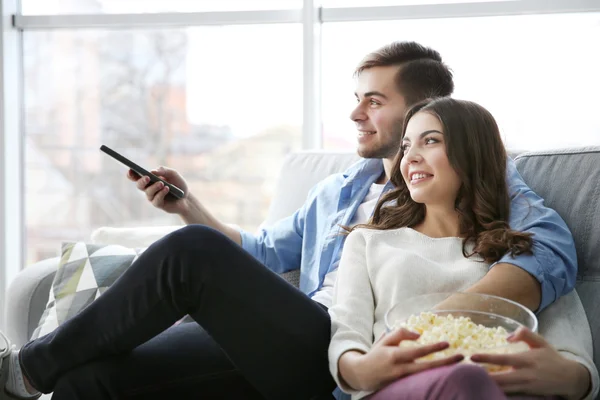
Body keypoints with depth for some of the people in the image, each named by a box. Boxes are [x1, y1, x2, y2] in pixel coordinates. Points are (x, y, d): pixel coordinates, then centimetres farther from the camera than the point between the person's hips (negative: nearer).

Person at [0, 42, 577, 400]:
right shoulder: (336, 191, 28)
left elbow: (552, 250, -15)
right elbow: (262, 253, 37)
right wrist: (189, 209, 21)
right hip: (300, 343, 8)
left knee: (189, 253, -22)